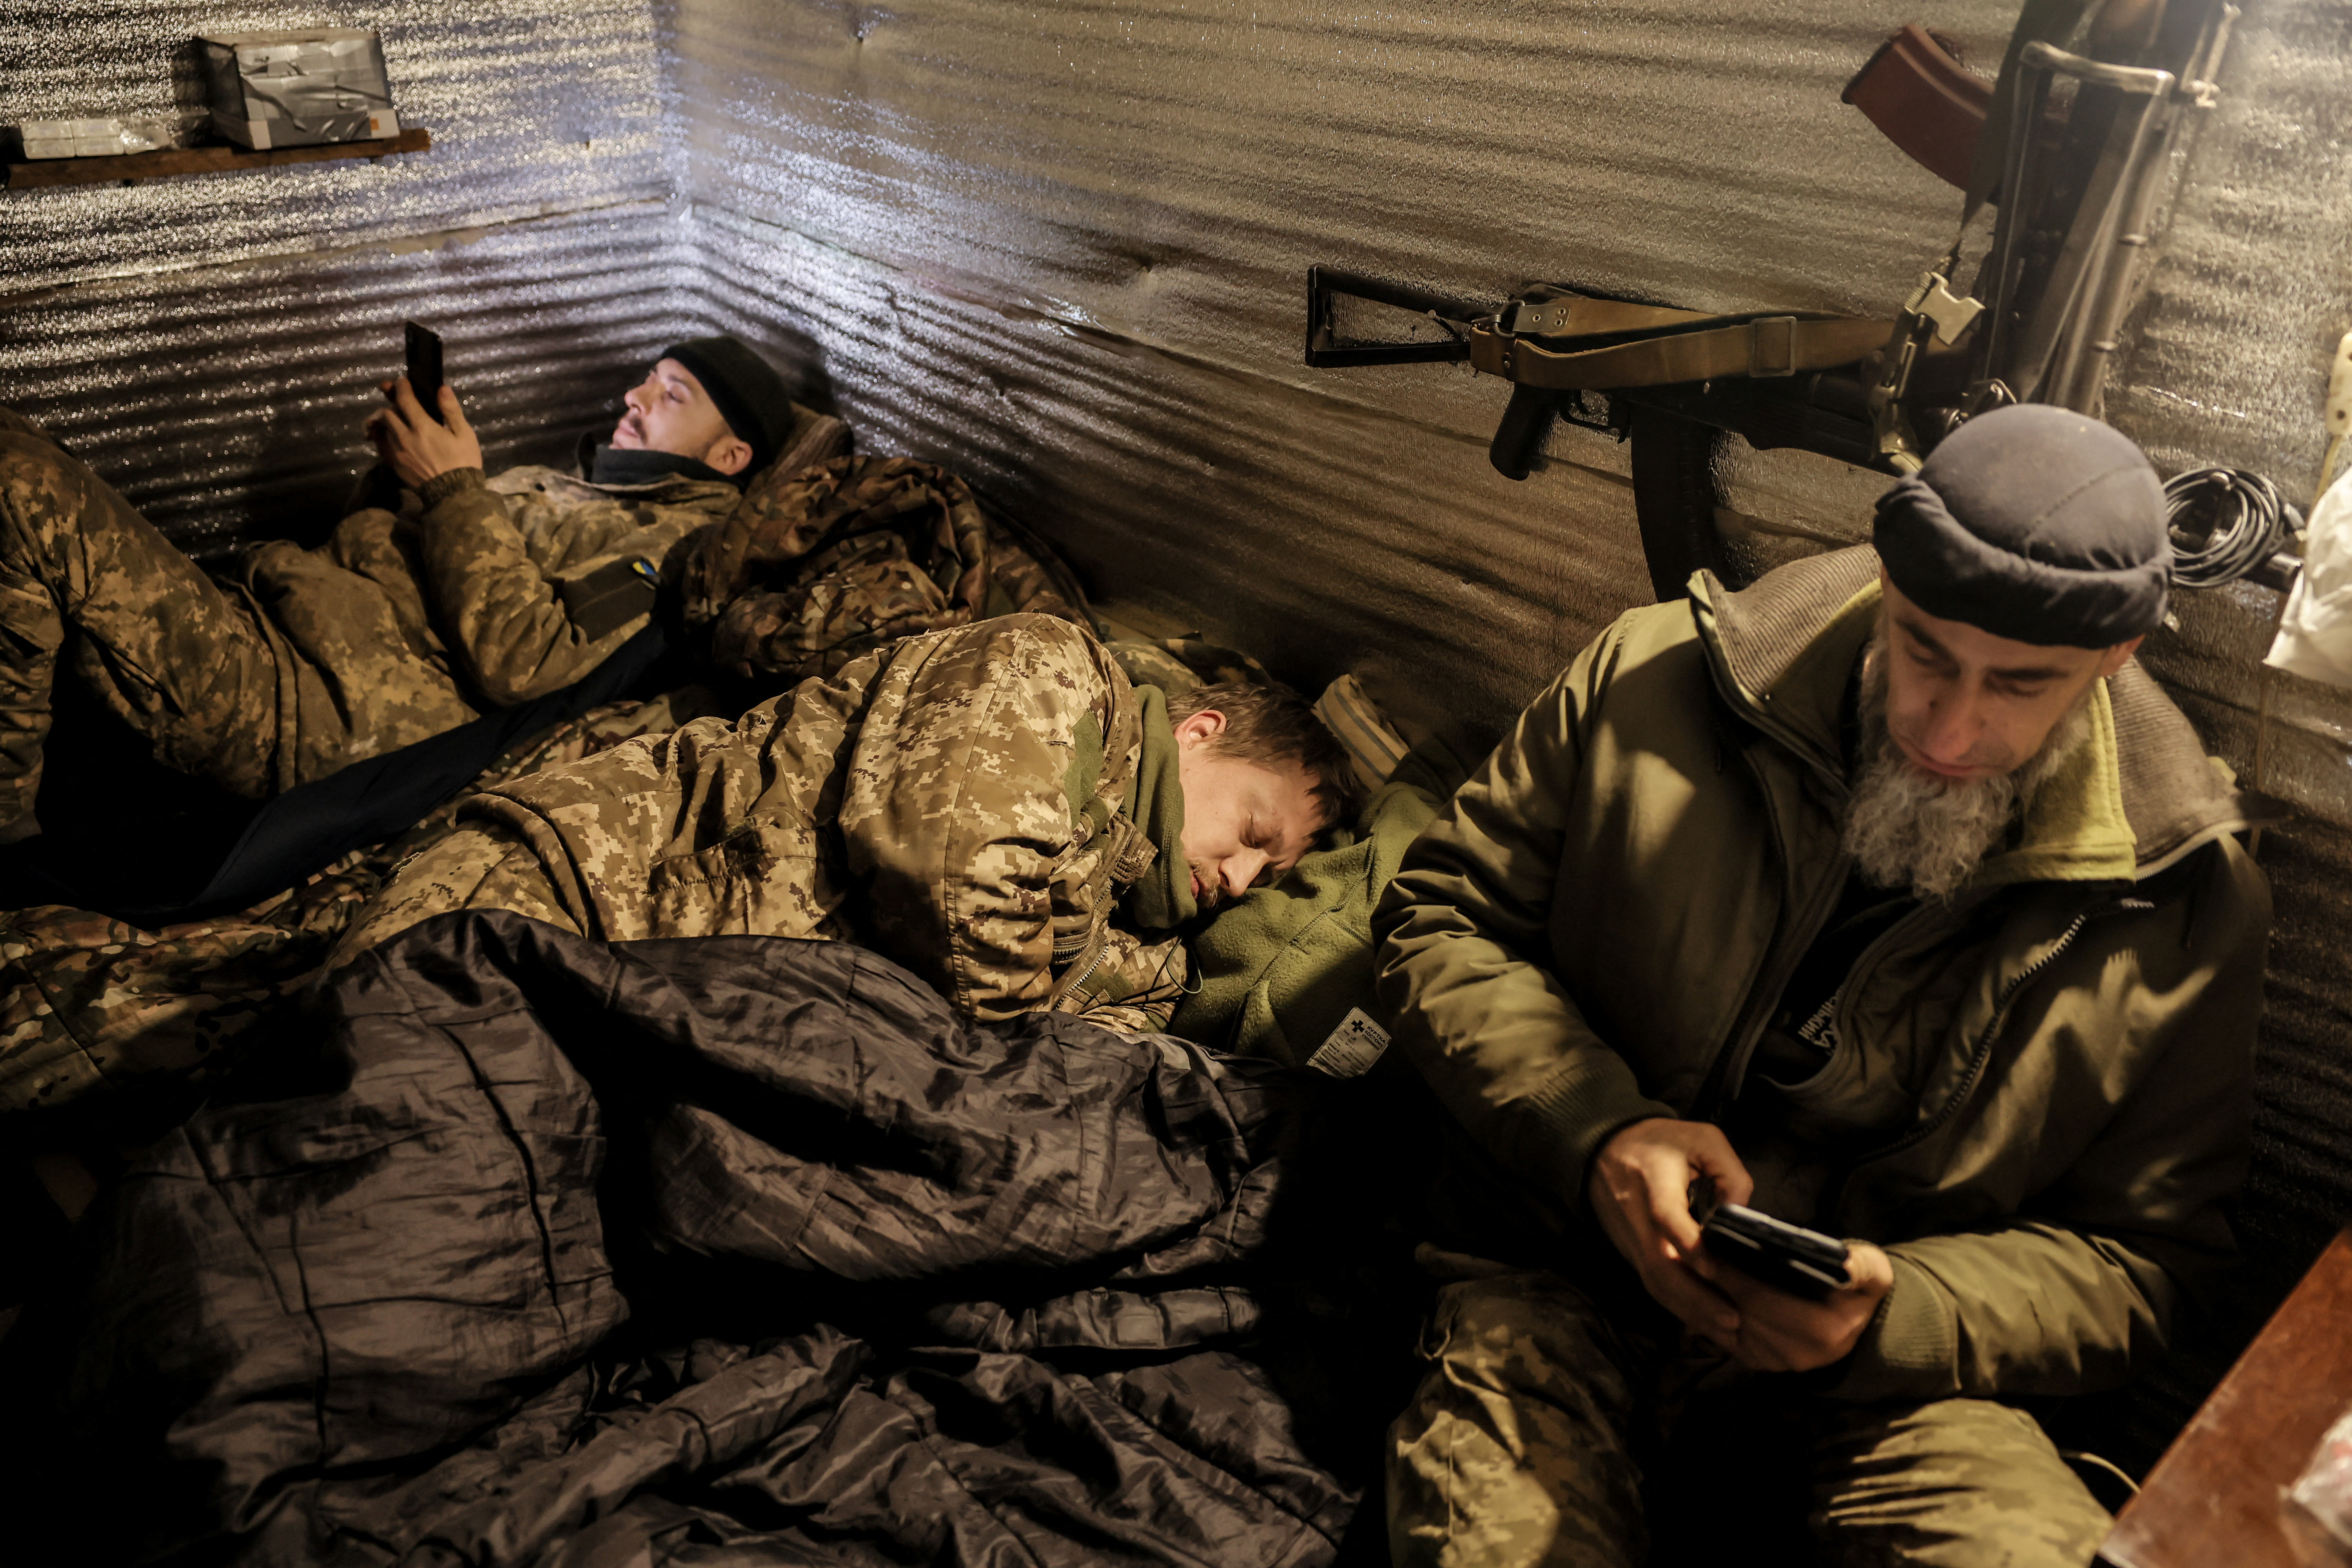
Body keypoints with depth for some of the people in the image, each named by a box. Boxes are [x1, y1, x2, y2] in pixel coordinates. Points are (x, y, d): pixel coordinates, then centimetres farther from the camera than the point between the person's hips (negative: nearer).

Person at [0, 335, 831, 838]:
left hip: (309, 707, -10)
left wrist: (455, 487, -10)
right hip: (264, 618, 10)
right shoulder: (578, 488, 26)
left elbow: (517, 658, -19)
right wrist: (409, 460, 9)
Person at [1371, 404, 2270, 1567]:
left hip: (1899, 1349, 1)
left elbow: (2134, 1260, 3)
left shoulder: (2185, 905, -4)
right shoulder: (1657, 680, -6)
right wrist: (1597, 1132, -17)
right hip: (1577, 1273, 0)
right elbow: (1441, 915, -1)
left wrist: (1892, 1315, -17)